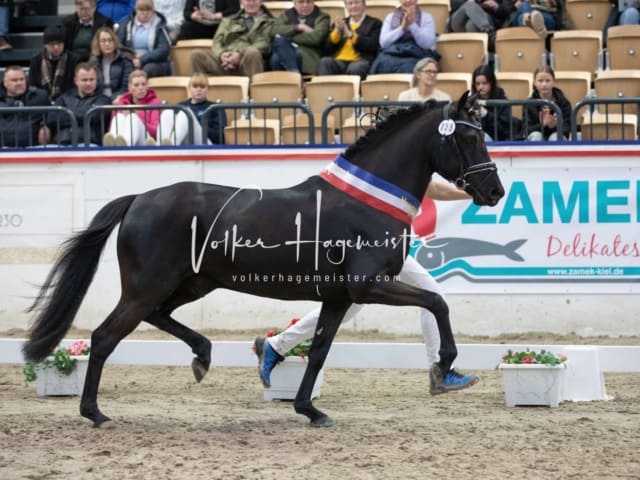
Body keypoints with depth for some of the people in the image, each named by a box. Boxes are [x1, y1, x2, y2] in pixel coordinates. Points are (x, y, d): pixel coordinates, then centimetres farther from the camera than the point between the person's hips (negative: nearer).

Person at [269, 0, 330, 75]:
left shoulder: (321, 18, 8)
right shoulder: (287, 14, 19)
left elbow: (316, 37, -12)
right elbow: (275, 30, -1)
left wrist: (288, 37, -7)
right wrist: (298, 28, -10)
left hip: (309, 57, -4)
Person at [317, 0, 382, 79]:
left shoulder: (374, 23, 14)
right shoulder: (340, 23, 26)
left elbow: (372, 46, -3)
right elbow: (327, 48, 16)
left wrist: (350, 34, -8)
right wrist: (337, 30, 0)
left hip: (360, 61, -3)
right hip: (339, 61, 3)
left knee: (356, 67, -39)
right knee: (325, 62, -31)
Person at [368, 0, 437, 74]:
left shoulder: (426, 17, 11)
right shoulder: (390, 17, 17)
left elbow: (428, 44, -4)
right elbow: (383, 43, 4)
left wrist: (412, 25, -11)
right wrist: (402, 28, -6)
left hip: (416, 55, -2)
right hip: (392, 53, 2)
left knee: (408, 67, -38)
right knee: (382, 64, -34)